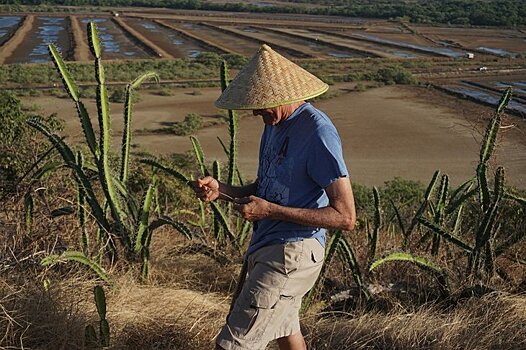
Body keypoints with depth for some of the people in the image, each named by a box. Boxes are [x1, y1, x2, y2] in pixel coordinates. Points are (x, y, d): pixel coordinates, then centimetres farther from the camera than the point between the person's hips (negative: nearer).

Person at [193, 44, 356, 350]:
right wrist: (220, 190, -1)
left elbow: (345, 217, -22)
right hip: (267, 248, 10)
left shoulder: (318, 133, -20)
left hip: (291, 254, -10)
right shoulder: (276, 125, 10)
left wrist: (270, 210, -23)